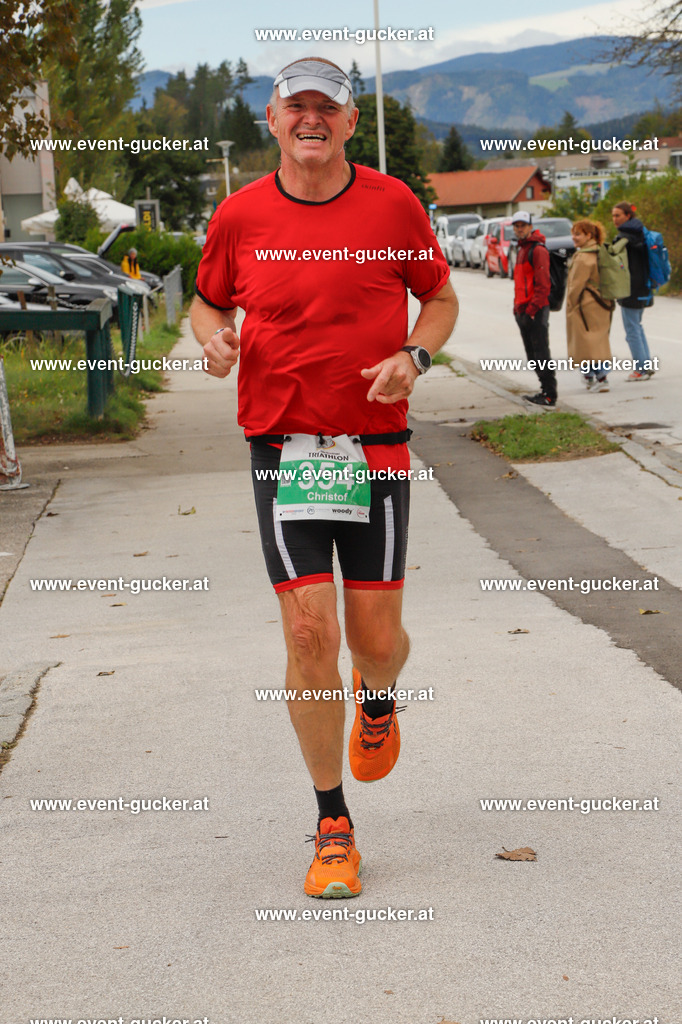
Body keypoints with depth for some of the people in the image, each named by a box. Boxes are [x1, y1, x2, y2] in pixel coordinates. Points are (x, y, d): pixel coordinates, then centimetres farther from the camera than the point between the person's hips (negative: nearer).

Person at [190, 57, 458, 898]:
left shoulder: (392, 204, 1)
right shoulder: (239, 215, 3)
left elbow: (440, 298, 12)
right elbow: (208, 301, 17)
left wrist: (415, 355, -8)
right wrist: (214, 337, -6)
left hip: (375, 446, 0)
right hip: (281, 447, 0)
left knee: (376, 636, 2)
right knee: (308, 632, -7)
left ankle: (377, 700, 43)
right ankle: (332, 825, 9)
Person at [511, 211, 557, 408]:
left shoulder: (538, 250, -10)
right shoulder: (522, 249, 20)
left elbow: (543, 284, -18)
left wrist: (531, 310, -21)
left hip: (536, 311, -10)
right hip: (524, 310, 10)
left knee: (541, 355, -9)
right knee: (533, 355, 12)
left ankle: (549, 396, -8)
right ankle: (546, 392, 18)